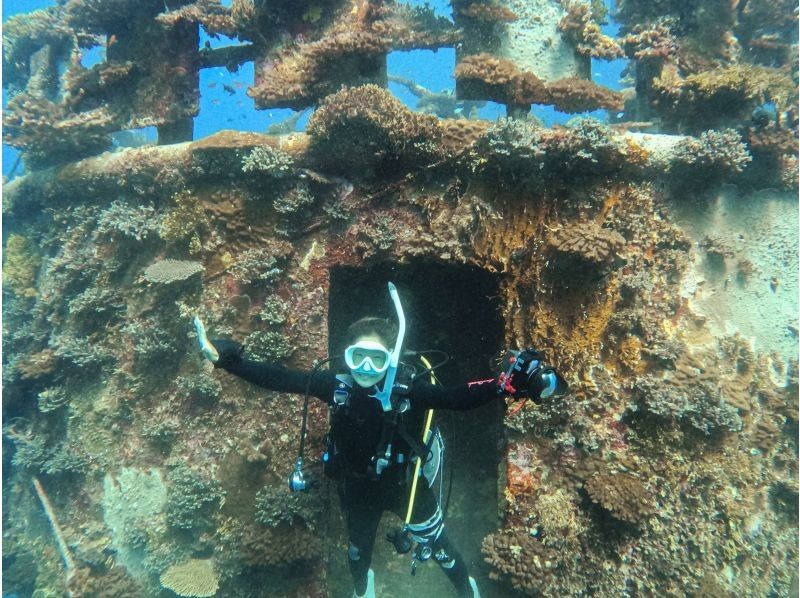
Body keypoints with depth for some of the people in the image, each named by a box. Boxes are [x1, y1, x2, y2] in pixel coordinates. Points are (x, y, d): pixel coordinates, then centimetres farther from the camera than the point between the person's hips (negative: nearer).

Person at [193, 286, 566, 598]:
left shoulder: (408, 390, -28)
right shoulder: (337, 386, -22)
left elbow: (459, 397, -38)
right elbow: (280, 379, -19)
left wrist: (508, 384, -53)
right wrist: (228, 360, -23)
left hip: (405, 485, -2)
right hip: (356, 488, 3)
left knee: (437, 546, 18)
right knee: (358, 549, 29)